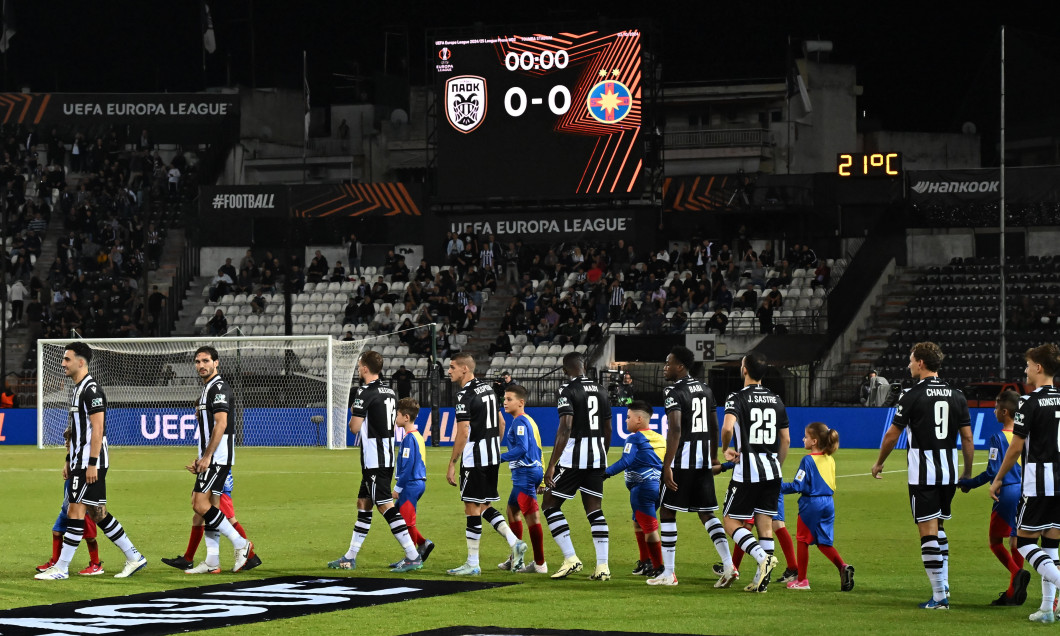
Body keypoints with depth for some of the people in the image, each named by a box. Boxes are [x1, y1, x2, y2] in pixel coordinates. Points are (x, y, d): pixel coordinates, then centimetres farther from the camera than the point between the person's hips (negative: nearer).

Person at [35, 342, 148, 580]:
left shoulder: (91, 389, -15)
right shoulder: (78, 389, 16)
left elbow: (97, 429, -20)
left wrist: (92, 464, -23)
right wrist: (69, 460, 21)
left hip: (91, 462, -10)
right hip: (80, 461, 10)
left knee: (75, 511, -7)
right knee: (98, 513, 11)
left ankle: (61, 568, -5)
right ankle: (134, 558, 17)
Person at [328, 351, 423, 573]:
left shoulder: (366, 393, -15)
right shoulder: (390, 393, 11)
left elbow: (354, 428, -15)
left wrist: (353, 415, 6)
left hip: (374, 461, -9)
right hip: (387, 457, 9)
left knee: (385, 506, -9)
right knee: (363, 504, 16)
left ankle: (413, 556, -14)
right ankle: (350, 558, 22)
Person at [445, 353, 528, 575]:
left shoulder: (465, 396, -15)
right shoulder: (487, 388, 12)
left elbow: (463, 433, -19)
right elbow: (501, 422, 19)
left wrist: (452, 464, -14)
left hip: (474, 457, -9)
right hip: (492, 456, 9)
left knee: (472, 508, -3)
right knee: (484, 507, 16)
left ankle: (472, 564, 0)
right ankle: (514, 542, 3)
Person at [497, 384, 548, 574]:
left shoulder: (520, 422, -13)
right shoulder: (528, 421, 18)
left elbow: (522, 448, -24)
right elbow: (536, 449, 22)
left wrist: (500, 458, -19)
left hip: (525, 473, -11)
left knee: (532, 516, -9)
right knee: (512, 510, 20)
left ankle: (540, 564, -10)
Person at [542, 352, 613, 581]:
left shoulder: (568, 390, -9)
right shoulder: (600, 391, 11)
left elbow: (565, 429, -19)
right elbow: (608, 430, 17)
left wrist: (551, 465, -19)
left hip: (572, 457, -6)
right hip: (596, 456, 6)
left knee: (550, 505, 5)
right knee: (594, 510, 9)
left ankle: (570, 558, -4)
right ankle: (602, 566, 2)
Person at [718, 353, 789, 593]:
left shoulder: (737, 398, -7)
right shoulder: (776, 400, 11)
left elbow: (727, 427, -24)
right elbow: (785, 440, 14)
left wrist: (725, 449, -5)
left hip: (747, 471, -5)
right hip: (771, 470, 5)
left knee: (732, 522, 2)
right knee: (765, 525, 8)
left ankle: (763, 557, -21)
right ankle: (763, 580, 4)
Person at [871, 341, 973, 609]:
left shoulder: (912, 396, -9)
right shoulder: (956, 396, 5)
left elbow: (892, 434, -2)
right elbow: (967, 438, 5)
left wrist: (879, 463, 14)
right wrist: (968, 472, 16)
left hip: (923, 473, -6)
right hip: (949, 471, 6)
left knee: (928, 530, -4)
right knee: (938, 528, 22)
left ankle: (939, 597, -6)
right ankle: (943, 585, 20)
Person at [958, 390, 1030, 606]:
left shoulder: (999, 438, -12)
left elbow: (993, 472, -13)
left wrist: (968, 483, -2)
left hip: (1007, 493, -6)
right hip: (1026, 493, 6)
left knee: (995, 541, 6)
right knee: (1015, 541, 12)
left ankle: (1017, 573, -19)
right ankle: (1013, 593, 10)